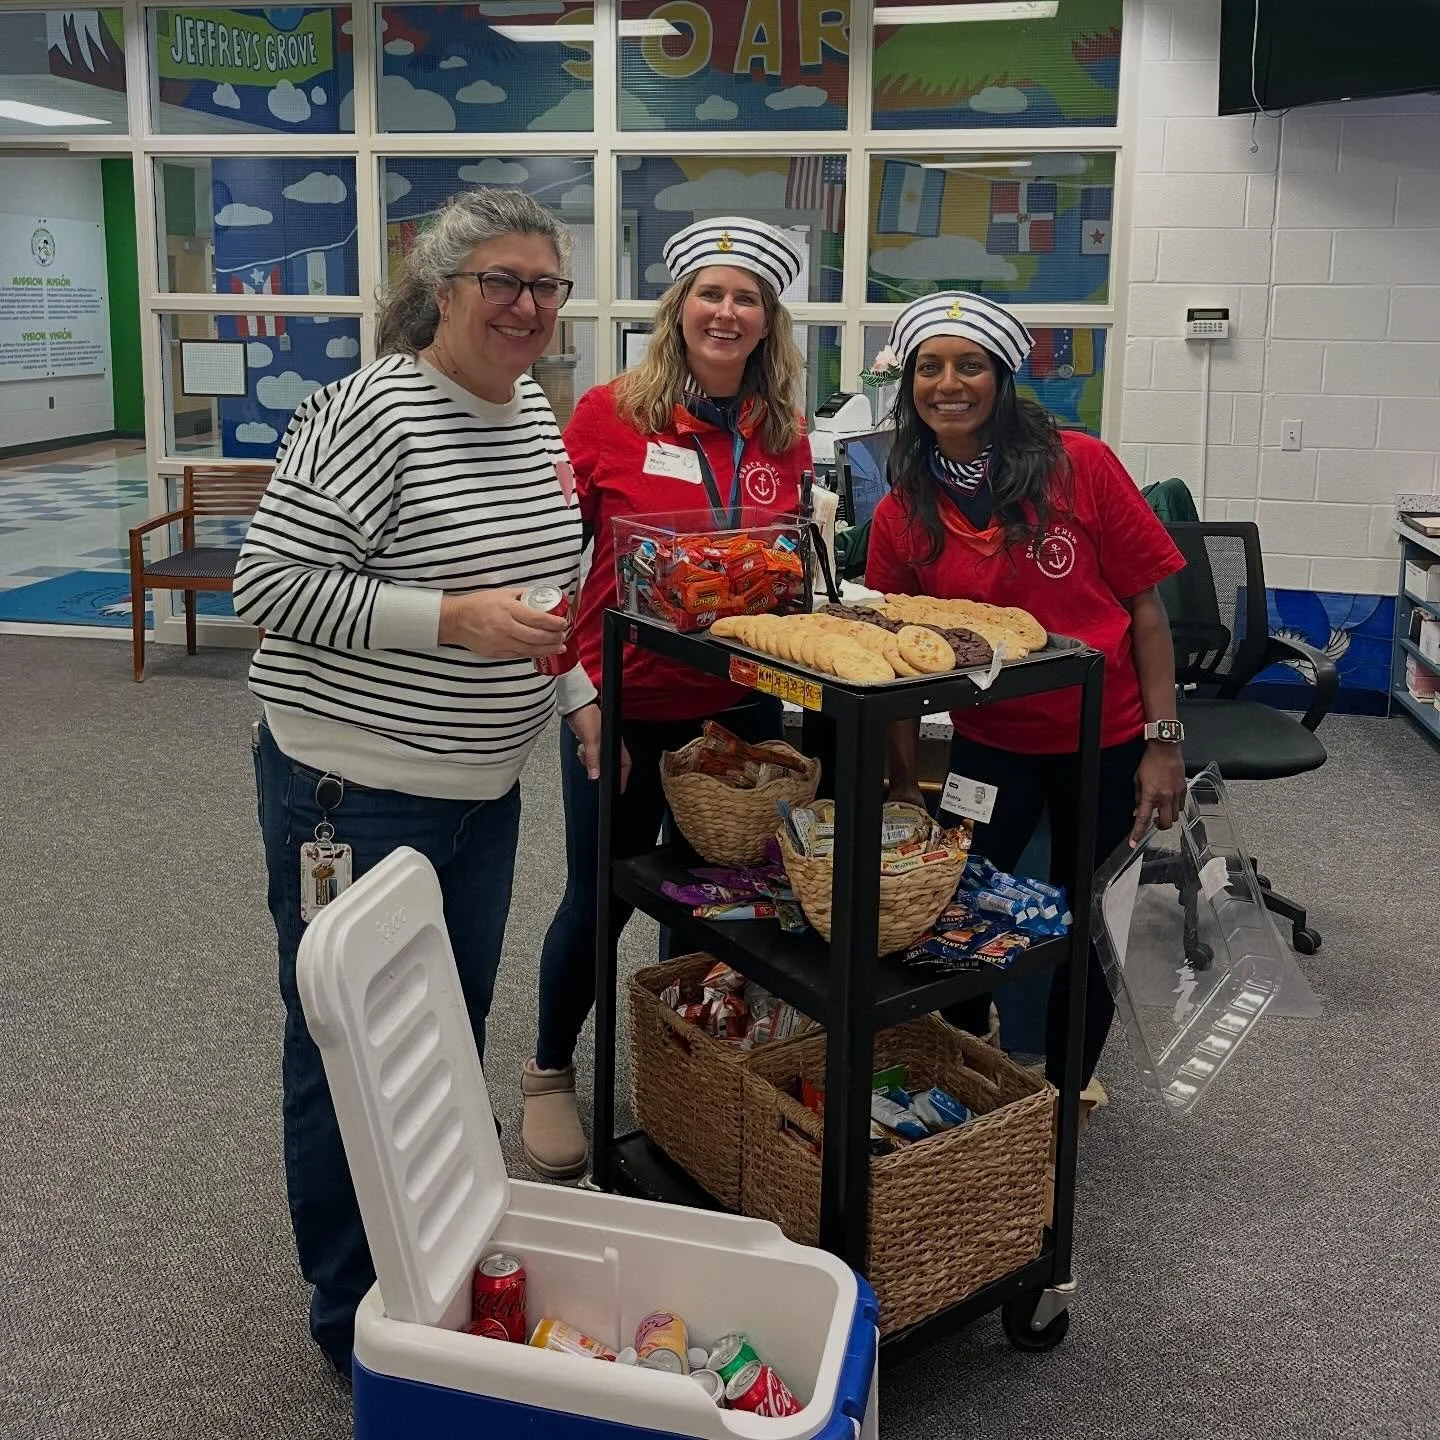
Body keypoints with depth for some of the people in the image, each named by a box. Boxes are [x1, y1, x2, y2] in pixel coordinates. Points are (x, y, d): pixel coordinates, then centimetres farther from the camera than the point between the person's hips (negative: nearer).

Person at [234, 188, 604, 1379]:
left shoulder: (535, 416, 8)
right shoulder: (371, 413, -18)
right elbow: (271, 587, -19)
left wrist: (577, 694, 13)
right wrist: (452, 619, -25)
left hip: (483, 788, 8)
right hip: (356, 790, -8)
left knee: (456, 1035, 20)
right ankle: (355, 1318, 26)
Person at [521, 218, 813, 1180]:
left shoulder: (783, 433, 2)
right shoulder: (612, 413, -9)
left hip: (740, 704, 4)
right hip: (623, 700, -4)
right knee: (598, 897, 9)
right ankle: (550, 1074, 33)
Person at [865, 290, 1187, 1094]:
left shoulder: (1080, 467, -11)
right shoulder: (901, 516, -3)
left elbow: (1145, 608, -7)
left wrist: (1164, 742, -10)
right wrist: (906, 788, 0)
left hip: (1105, 741, -1)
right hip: (988, 744, 1)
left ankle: (1062, 1097, 37)